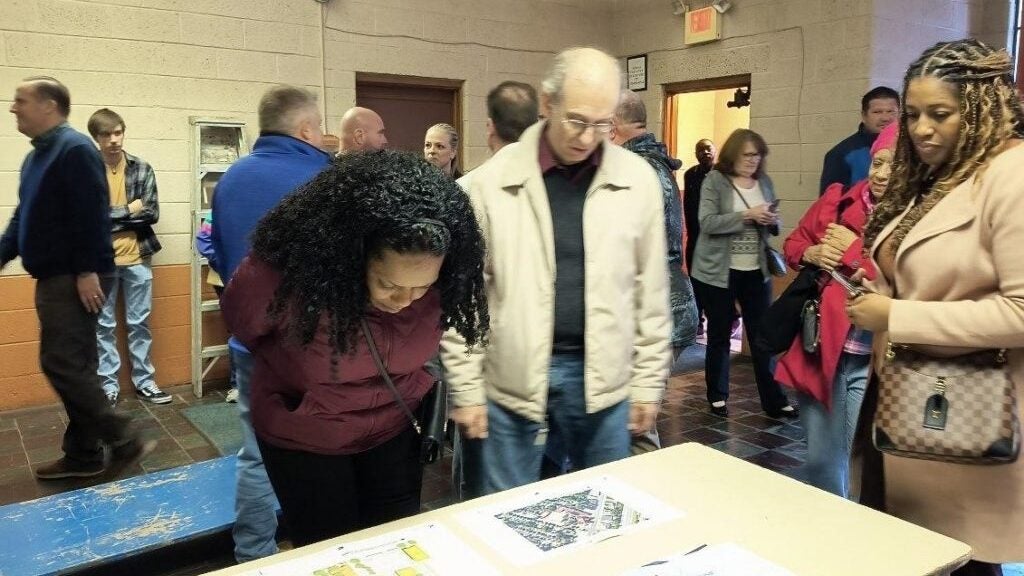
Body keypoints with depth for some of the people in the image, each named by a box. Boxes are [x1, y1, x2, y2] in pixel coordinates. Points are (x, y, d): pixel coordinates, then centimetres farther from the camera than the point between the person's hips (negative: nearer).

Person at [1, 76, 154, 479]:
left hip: (76, 279, -10)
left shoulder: (75, 149, -13)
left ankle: (124, 442, -1)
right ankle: (83, 454, 20)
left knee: (61, 364, -10)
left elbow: (92, 214, -21)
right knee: (75, 366, 12)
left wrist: (87, 271, -23)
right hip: (55, 278, 10)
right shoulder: (37, 156, 18)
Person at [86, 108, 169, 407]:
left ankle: (144, 382, 22)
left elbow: (152, 213, -4)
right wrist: (129, 211, -12)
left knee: (140, 323, 11)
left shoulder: (142, 168, 1)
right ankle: (108, 385, 20)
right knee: (104, 326, 9)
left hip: (137, 257, 2)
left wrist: (111, 216, -12)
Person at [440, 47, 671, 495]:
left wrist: (649, 382, 6)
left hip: (604, 380, 2)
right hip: (513, 381, -1)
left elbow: (651, 291, 5)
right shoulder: (492, 182, -6)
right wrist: (466, 389, -2)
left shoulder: (638, 179, 0)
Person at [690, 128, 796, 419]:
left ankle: (774, 400, 13)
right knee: (719, 336, 9)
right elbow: (707, 223, -17)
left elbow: (774, 227, 14)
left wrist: (771, 220, -9)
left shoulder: (764, 181, 8)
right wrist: (747, 215, -24)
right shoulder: (715, 180, -6)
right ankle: (717, 396, 22)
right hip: (718, 272, -4)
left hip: (756, 271, 4)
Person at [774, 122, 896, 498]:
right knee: (820, 461, 17)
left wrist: (855, 251, -15)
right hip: (819, 350, 4)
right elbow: (792, 245, 16)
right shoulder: (837, 200, 5)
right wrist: (812, 254, -5)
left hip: (873, 361, -4)